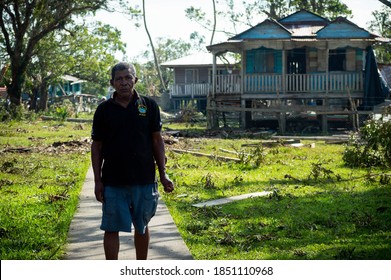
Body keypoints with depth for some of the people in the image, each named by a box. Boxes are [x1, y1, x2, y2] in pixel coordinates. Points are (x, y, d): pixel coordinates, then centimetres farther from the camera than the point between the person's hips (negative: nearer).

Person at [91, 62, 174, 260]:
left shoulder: (149, 106, 1)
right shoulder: (104, 110, 0)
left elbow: (157, 141, 4)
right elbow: (96, 146, 4)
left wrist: (163, 174, 0)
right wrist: (97, 180, -2)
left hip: (144, 179, 1)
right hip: (113, 182, -1)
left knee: (142, 227, 14)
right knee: (111, 229, 0)